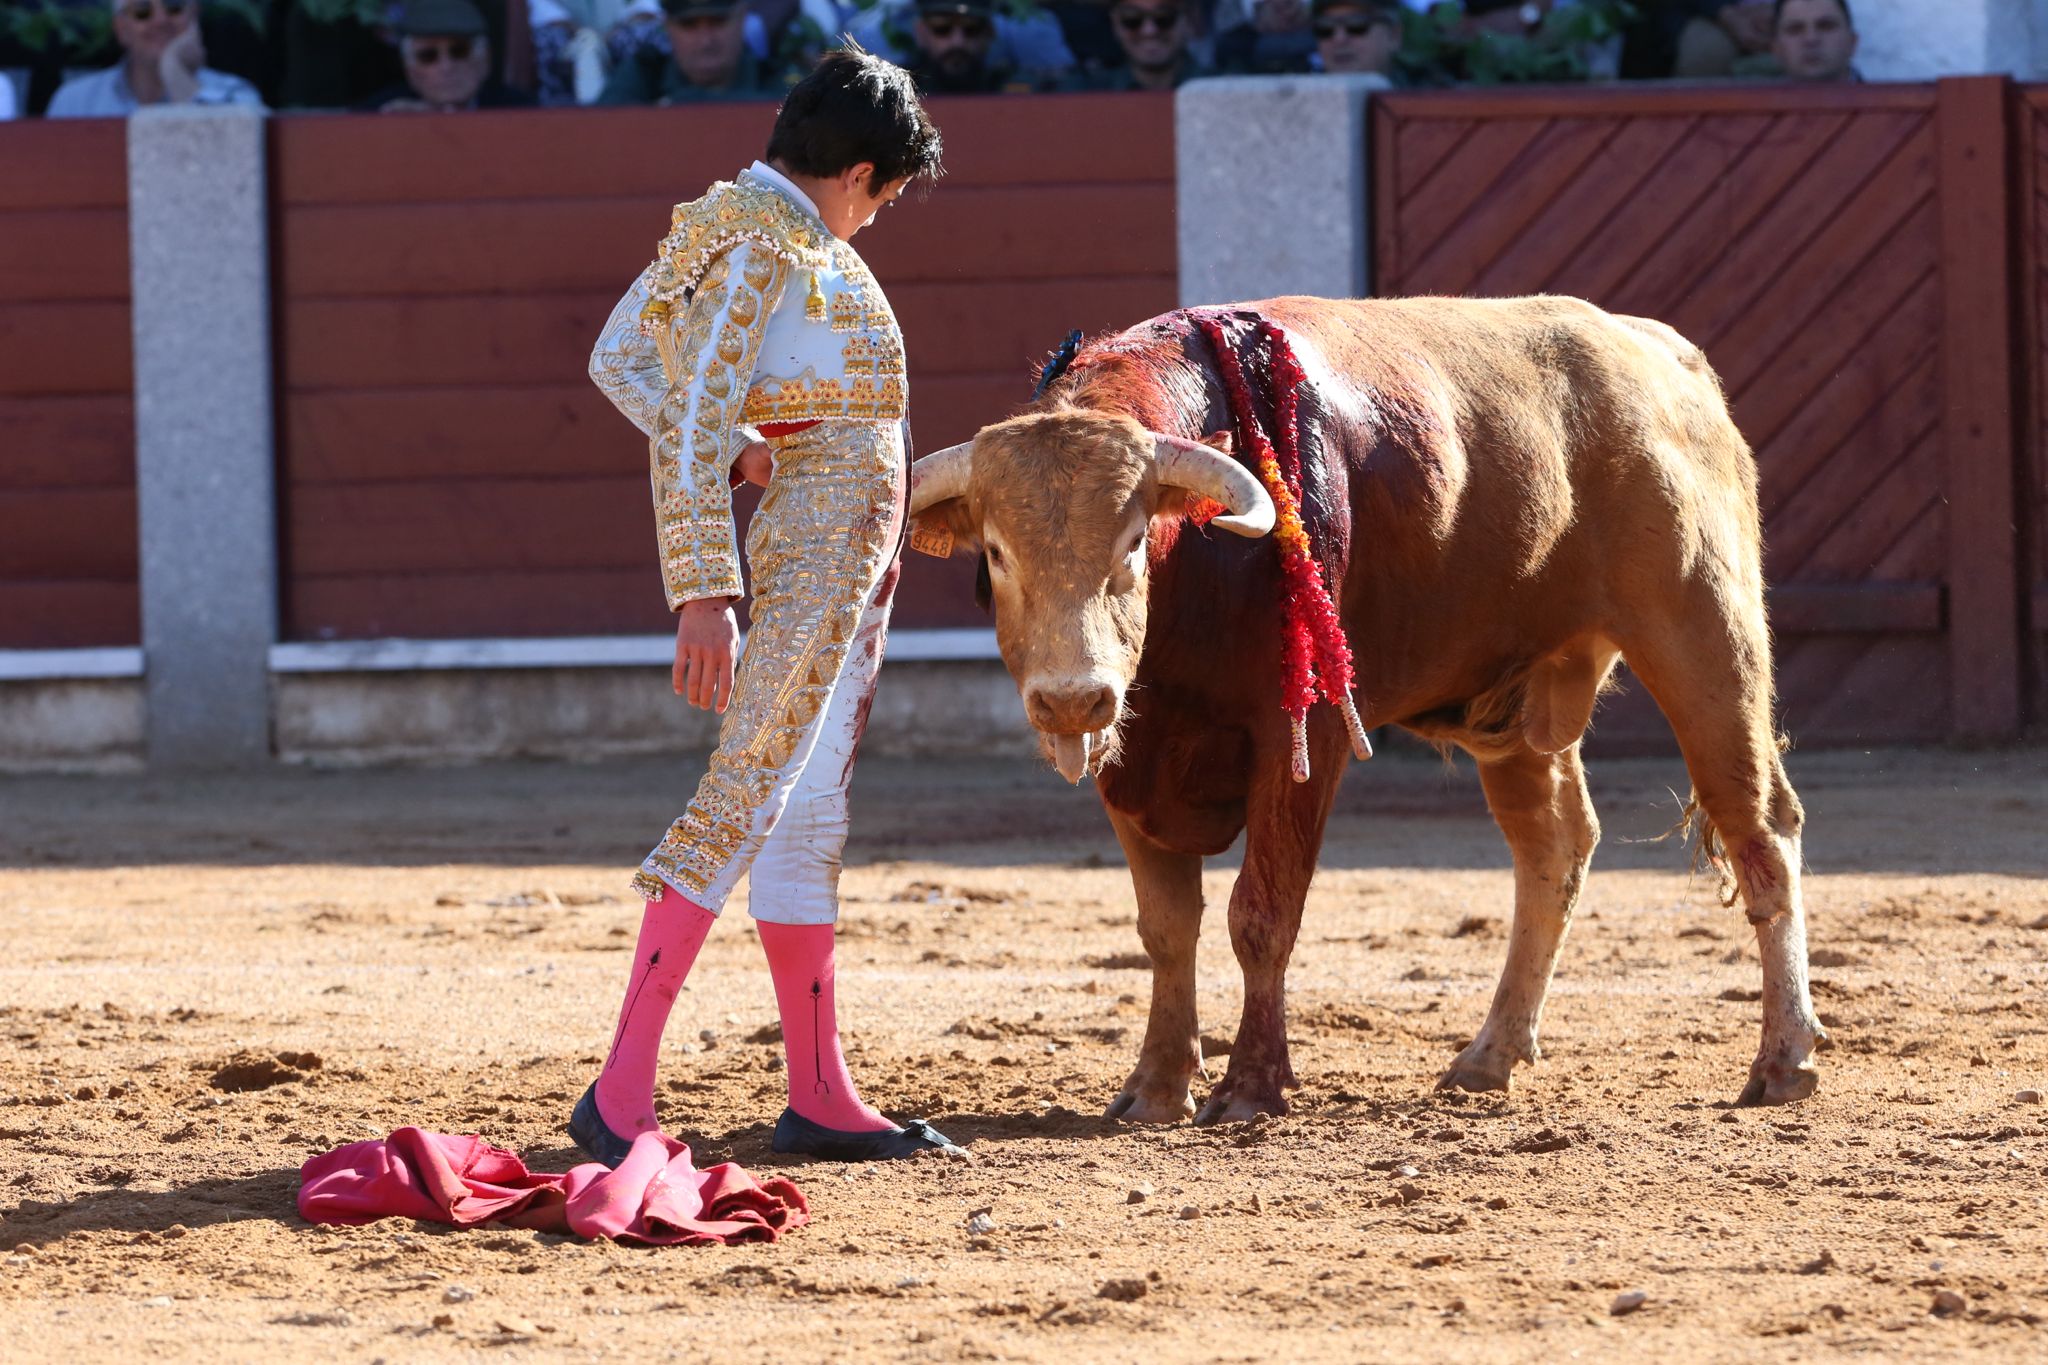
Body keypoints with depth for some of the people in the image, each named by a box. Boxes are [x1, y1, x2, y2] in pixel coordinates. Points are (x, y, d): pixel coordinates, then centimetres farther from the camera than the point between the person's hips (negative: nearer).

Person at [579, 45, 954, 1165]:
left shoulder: (797, 234, 14)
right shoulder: (764, 247, -14)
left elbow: (621, 360, 13)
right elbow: (690, 422, -20)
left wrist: (738, 446, 0)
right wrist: (705, 595, -23)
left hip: (859, 557, 10)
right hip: (814, 552, -10)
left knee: (810, 810, 11)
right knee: (743, 796, -14)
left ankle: (820, 1097, 16)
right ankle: (621, 1091, -17)